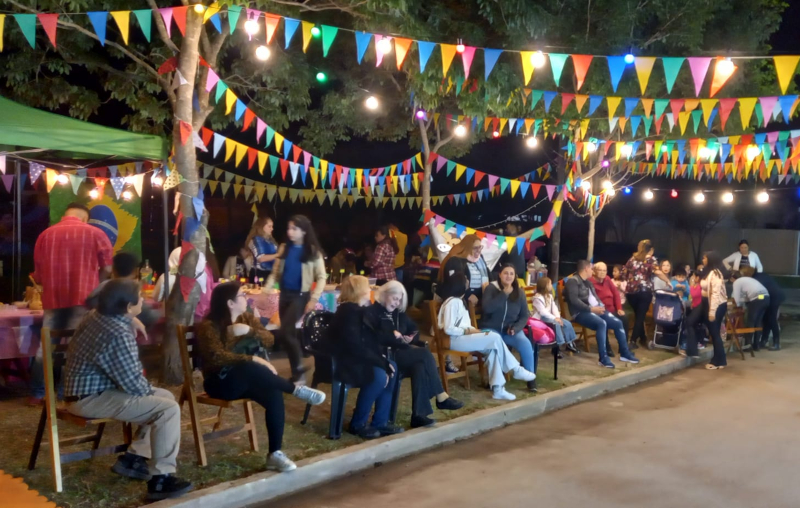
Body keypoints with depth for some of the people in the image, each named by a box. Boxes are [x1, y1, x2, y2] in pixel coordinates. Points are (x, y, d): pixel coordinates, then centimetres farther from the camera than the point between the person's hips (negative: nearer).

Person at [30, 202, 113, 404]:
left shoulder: (45, 235, 7)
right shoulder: (94, 233, 0)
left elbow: (38, 273, 12)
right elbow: (108, 268, -1)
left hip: (52, 298, 3)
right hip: (83, 297, -3)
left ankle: (37, 393, 20)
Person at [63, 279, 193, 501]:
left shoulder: (98, 316, 5)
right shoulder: (118, 335, -27)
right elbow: (134, 384, -23)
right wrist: (149, 389, -2)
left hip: (90, 389, 11)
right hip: (90, 400, -11)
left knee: (165, 397, 14)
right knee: (169, 409, -20)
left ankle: (132, 458, 17)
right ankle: (160, 479, -16)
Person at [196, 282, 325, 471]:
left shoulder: (248, 318, 8)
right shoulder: (209, 326, -11)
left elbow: (269, 339, -2)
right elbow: (217, 357, -25)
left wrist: (249, 330, -21)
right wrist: (254, 359, -32)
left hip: (249, 380, 5)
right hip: (222, 382, -5)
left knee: (274, 395, -27)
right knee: (250, 368, -38)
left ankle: (275, 453, -21)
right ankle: (297, 389, -23)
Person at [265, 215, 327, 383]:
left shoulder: (313, 251, -5)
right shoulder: (284, 249, 7)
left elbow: (321, 277, -7)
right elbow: (275, 273, 9)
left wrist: (313, 299, -15)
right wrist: (267, 289, -5)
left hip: (300, 295, -5)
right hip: (284, 294, 5)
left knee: (285, 331, -16)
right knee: (289, 333, 9)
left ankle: (299, 369, 0)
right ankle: (296, 372, 20)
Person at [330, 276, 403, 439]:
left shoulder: (359, 310, 12)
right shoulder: (347, 312, -19)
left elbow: (368, 341, 14)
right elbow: (356, 347, -25)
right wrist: (382, 362, -20)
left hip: (357, 358, 10)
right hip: (344, 362, -10)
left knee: (392, 367, -4)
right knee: (379, 376, -27)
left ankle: (380, 422, -2)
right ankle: (357, 424, -10)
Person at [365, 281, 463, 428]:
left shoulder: (399, 313, 20)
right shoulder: (371, 312, -2)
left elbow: (414, 329, 24)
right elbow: (371, 337, -17)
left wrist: (411, 337, 0)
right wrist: (392, 335, -16)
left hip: (401, 353, 7)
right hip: (385, 355, -7)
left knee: (420, 366, -28)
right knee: (425, 354, -26)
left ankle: (419, 414, -30)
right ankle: (441, 397, -20)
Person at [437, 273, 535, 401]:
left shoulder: (458, 301, 18)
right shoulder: (452, 302, -14)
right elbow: (449, 329, -21)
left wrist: (472, 330, -1)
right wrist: (468, 331, -13)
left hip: (462, 336, 10)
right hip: (455, 340, -10)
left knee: (492, 348, -12)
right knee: (495, 338, -17)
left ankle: (497, 389, -15)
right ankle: (516, 370, -1)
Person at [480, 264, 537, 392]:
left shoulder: (519, 292, 6)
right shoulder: (491, 288, -4)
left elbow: (525, 315, 5)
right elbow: (487, 308, -20)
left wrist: (515, 328, -13)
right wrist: (504, 294, -20)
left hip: (511, 330, 3)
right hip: (492, 329, -2)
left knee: (526, 344, -26)